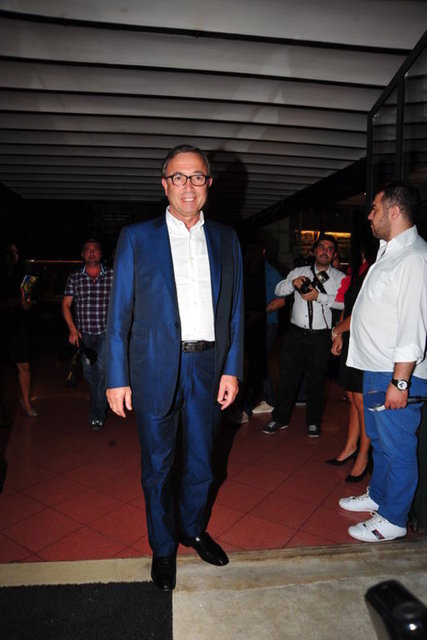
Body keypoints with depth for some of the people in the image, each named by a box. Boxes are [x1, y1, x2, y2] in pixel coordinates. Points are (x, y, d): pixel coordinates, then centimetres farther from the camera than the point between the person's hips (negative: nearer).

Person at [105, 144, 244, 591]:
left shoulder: (225, 239, 7)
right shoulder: (136, 237, -1)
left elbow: (234, 310, 7)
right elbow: (119, 312, -3)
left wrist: (232, 369, 1)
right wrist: (117, 378, -6)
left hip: (208, 367, 3)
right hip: (156, 368, -2)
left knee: (201, 460, 18)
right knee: (157, 465, 13)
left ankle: (194, 529, 44)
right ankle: (163, 546, 36)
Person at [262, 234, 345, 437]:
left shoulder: (339, 277, 3)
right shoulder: (299, 272, 11)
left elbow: (343, 302, -13)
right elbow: (278, 290, 2)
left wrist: (318, 296, -21)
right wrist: (293, 282, -16)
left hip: (320, 336, -2)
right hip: (295, 333, 2)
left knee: (316, 380, 9)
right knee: (287, 376, 7)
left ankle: (313, 422, 26)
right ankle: (280, 418, 23)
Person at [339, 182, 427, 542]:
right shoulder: (389, 252, 13)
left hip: (396, 374, -10)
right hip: (375, 366, 10)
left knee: (398, 448, 6)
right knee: (379, 440, 23)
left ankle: (393, 520, 24)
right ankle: (377, 497, 42)